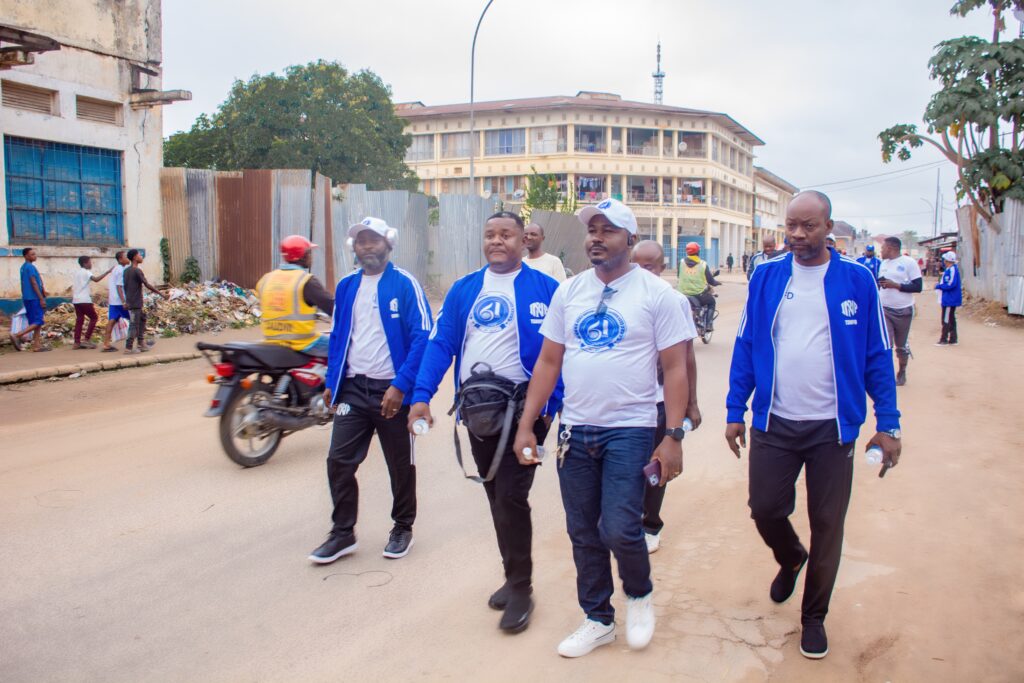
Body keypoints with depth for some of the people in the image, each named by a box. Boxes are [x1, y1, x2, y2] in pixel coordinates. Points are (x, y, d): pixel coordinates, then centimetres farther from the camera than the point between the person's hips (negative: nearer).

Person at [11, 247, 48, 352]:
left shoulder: (23, 267, 16)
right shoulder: (30, 267, -13)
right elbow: (34, 284, -17)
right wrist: (42, 299, -17)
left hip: (27, 298, 9)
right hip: (34, 298, -9)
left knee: (36, 322, 9)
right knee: (38, 322, -9)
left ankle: (37, 345, 7)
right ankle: (17, 336, -14)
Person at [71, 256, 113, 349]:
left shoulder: (76, 273, 17)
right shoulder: (86, 272, -8)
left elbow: (73, 287, 19)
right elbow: (96, 279, -25)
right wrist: (107, 272, -25)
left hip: (76, 300, 8)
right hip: (84, 300, -8)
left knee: (79, 320, 9)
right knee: (94, 317, 3)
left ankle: (77, 342, 5)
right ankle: (86, 339, -4)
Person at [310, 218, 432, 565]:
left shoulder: (405, 284, -9)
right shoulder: (346, 286, 9)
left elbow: (422, 337, -15)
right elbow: (337, 336, 17)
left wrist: (400, 386, -20)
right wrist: (331, 383, 11)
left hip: (392, 390, -4)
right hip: (353, 389, 5)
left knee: (400, 464, 10)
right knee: (339, 461, 3)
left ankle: (402, 529, 29)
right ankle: (343, 533, 18)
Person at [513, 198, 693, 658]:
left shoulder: (655, 293, -5)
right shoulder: (568, 291, 7)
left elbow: (675, 369, -6)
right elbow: (548, 362, 8)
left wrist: (673, 437, -13)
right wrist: (526, 425, 3)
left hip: (631, 430, -4)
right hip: (575, 430, 5)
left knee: (619, 530, -10)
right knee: (583, 533, 11)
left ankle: (639, 594, 23)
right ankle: (598, 620, 30)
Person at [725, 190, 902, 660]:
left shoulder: (856, 279, -3)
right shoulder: (766, 277, 1)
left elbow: (877, 355, 0)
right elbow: (746, 346, 5)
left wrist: (887, 425, -3)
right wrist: (735, 412, 2)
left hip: (833, 427, -1)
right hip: (774, 424, 1)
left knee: (827, 525, 7)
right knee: (765, 510, 6)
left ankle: (814, 616, 28)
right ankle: (790, 559, 42)